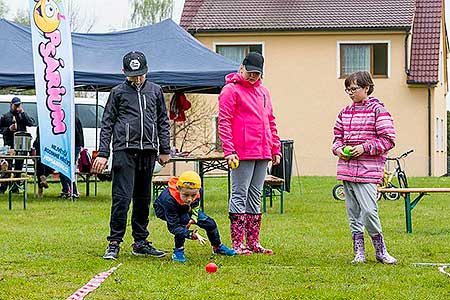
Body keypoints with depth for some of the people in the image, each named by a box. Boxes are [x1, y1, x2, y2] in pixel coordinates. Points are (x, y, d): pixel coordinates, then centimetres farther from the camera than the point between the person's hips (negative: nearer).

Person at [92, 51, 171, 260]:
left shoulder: (155, 91, 14)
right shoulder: (118, 92, 4)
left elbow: (163, 122, 19)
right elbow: (107, 124, 4)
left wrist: (164, 150, 15)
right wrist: (102, 153, -4)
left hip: (148, 151, 4)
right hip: (124, 150, -4)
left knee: (143, 199, 9)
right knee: (122, 197, -10)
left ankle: (140, 242, 15)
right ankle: (114, 242, -5)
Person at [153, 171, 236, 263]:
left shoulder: (196, 194, -31)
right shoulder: (170, 200, -46)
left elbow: (195, 206, -5)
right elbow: (173, 226, -44)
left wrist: (193, 218, -25)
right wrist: (192, 234, -55)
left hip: (185, 209, 5)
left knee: (210, 223, 2)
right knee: (184, 219, -35)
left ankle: (218, 247, 31)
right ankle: (178, 251, -23)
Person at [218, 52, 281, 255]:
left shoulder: (263, 92, 18)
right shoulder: (231, 90, -4)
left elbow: (270, 122, 23)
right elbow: (224, 122, -9)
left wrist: (276, 149, 17)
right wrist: (229, 150, -17)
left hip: (262, 153, 7)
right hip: (242, 154, -7)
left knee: (255, 197, 10)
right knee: (239, 196, -5)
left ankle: (253, 242, 15)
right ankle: (237, 244, -3)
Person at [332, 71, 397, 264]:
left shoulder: (377, 110, -5)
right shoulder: (345, 112, 14)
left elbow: (388, 140, -8)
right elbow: (338, 136, 23)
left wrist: (364, 148, -14)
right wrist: (338, 149, 1)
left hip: (367, 170, -6)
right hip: (347, 168, 6)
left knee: (368, 211, -13)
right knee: (353, 213, 8)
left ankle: (380, 251, 3)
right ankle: (359, 253, 14)